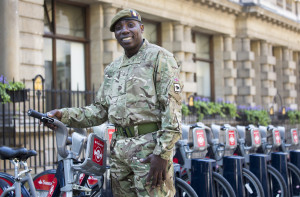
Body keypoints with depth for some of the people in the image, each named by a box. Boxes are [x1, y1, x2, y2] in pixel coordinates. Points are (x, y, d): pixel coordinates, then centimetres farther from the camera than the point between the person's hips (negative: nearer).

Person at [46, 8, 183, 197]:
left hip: (150, 146, -7)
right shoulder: (112, 69, 19)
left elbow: (172, 106, -11)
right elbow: (100, 110, 21)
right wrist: (64, 115, 5)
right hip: (119, 149, 7)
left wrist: (162, 153, -18)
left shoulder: (159, 57, -3)